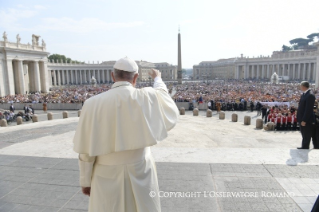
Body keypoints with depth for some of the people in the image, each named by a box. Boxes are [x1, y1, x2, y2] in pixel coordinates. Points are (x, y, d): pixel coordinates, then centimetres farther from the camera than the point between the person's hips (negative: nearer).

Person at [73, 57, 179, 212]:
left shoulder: (93, 104, -14)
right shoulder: (147, 98, -13)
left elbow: (86, 150, -9)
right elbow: (170, 111, 11)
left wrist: (85, 181, 7)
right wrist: (158, 79, 26)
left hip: (107, 177, 0)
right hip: (141, 173, 1)